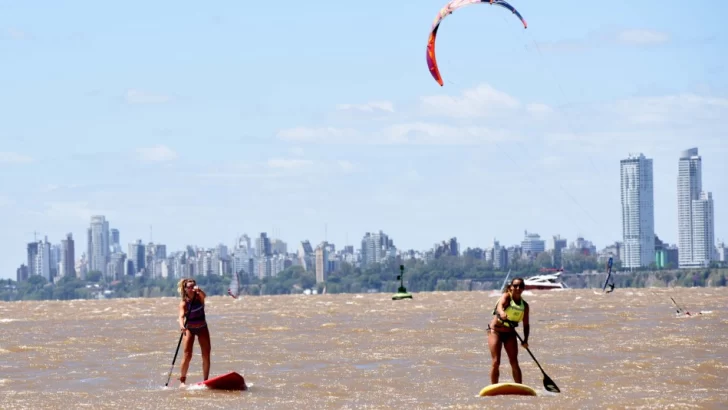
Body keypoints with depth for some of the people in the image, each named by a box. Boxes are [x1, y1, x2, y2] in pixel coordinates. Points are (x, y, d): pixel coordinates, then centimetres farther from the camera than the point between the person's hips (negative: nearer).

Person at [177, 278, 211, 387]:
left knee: (206, 355, 1)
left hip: (202, 328, 3)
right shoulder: (184, 303, -14)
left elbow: (204, 295, -31)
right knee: (187, 355, -12)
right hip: (189, 329, -3)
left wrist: (198, 290, -53)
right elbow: (181, 315, -29)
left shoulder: (199, 297, -7)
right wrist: (181, 325, -49)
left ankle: (206, 381, 9)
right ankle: (182, 381, -7)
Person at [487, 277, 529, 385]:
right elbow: (500, 304, -34)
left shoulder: (524, 305, 3)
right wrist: (502, 312, -57)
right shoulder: (506, 296, -10)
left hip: (510, 334, 4)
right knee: (496, 362, -9)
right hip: (496, 331, -4)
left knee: (514, 363, -3)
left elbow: (526, 325, 6)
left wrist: (525, 340, -9)